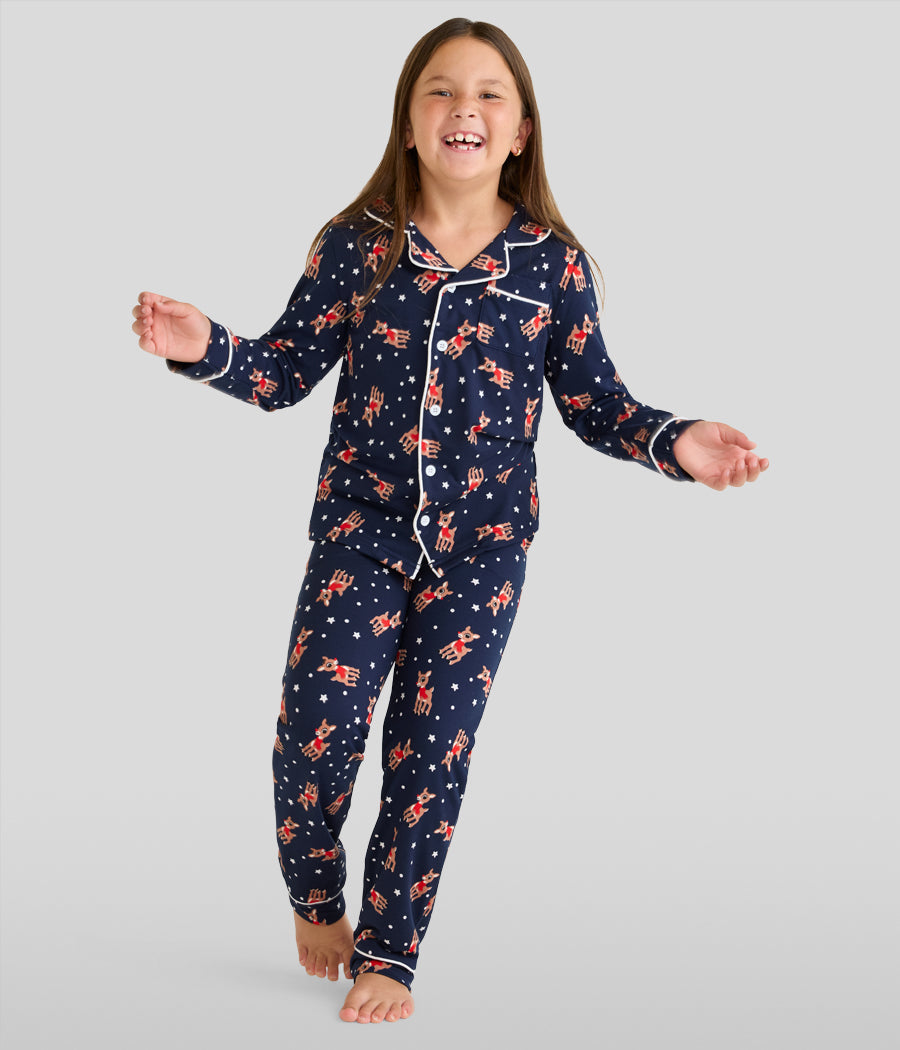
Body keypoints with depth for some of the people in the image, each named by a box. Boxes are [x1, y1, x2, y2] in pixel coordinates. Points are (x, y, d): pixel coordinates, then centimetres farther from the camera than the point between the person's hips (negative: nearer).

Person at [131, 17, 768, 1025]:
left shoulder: (552, 263, -3)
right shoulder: (356, 245, -4)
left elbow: (593, 402, 3)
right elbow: (284, 372, 1)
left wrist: (675, 443, -13)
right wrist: (203, 348, -16)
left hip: (483, 542, 0)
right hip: (360, 525, 0)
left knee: (433, 747, 3)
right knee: (316, 727, -10)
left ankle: (386, 952, 20)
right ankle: (317, 897, 21)